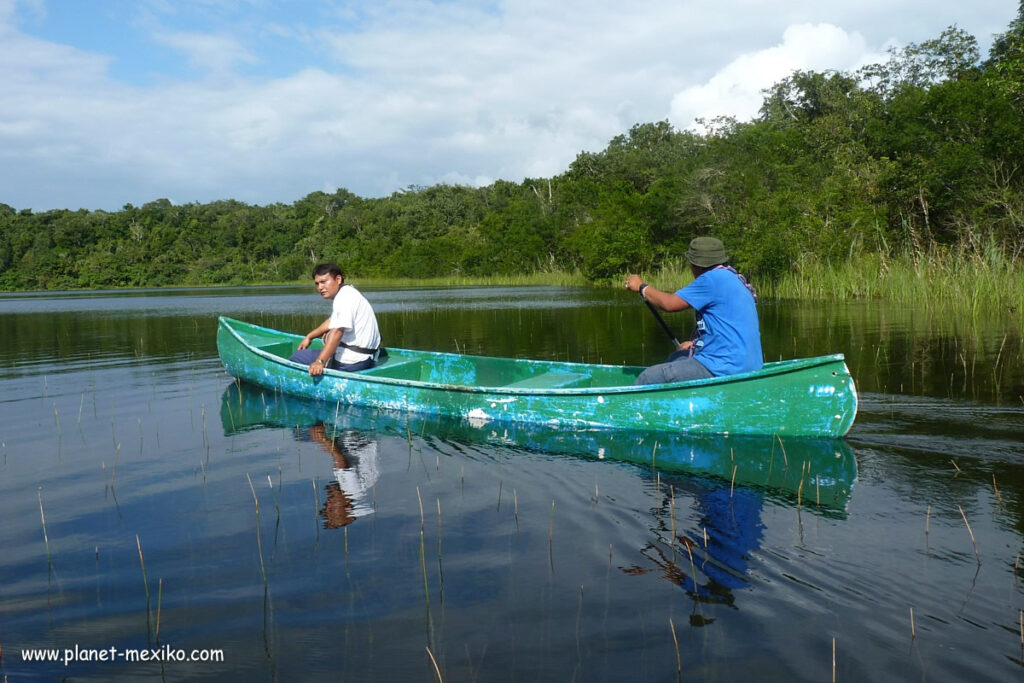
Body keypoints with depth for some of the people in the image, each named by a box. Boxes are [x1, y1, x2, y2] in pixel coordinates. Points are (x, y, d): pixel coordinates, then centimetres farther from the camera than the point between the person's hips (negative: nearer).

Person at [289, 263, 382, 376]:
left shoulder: (345, 298, -18)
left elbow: (337, 331, -29)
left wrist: (320, 362, -34)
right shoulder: (347, 293, 15)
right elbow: (332, 322, 29)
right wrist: (309, 337, 31)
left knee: (297, 357, -3)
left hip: (351, 363, -11)